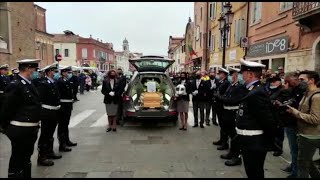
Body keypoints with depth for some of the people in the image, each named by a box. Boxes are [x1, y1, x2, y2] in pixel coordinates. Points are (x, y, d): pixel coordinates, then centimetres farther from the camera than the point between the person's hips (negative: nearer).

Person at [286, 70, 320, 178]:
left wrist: (295, 112, -22)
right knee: (307, 161, 23)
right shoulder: (308, 94, 11)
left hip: (310, 137, -9)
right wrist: (293, 110, 0)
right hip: (306, 135, 9)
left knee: (303, 164, 4)